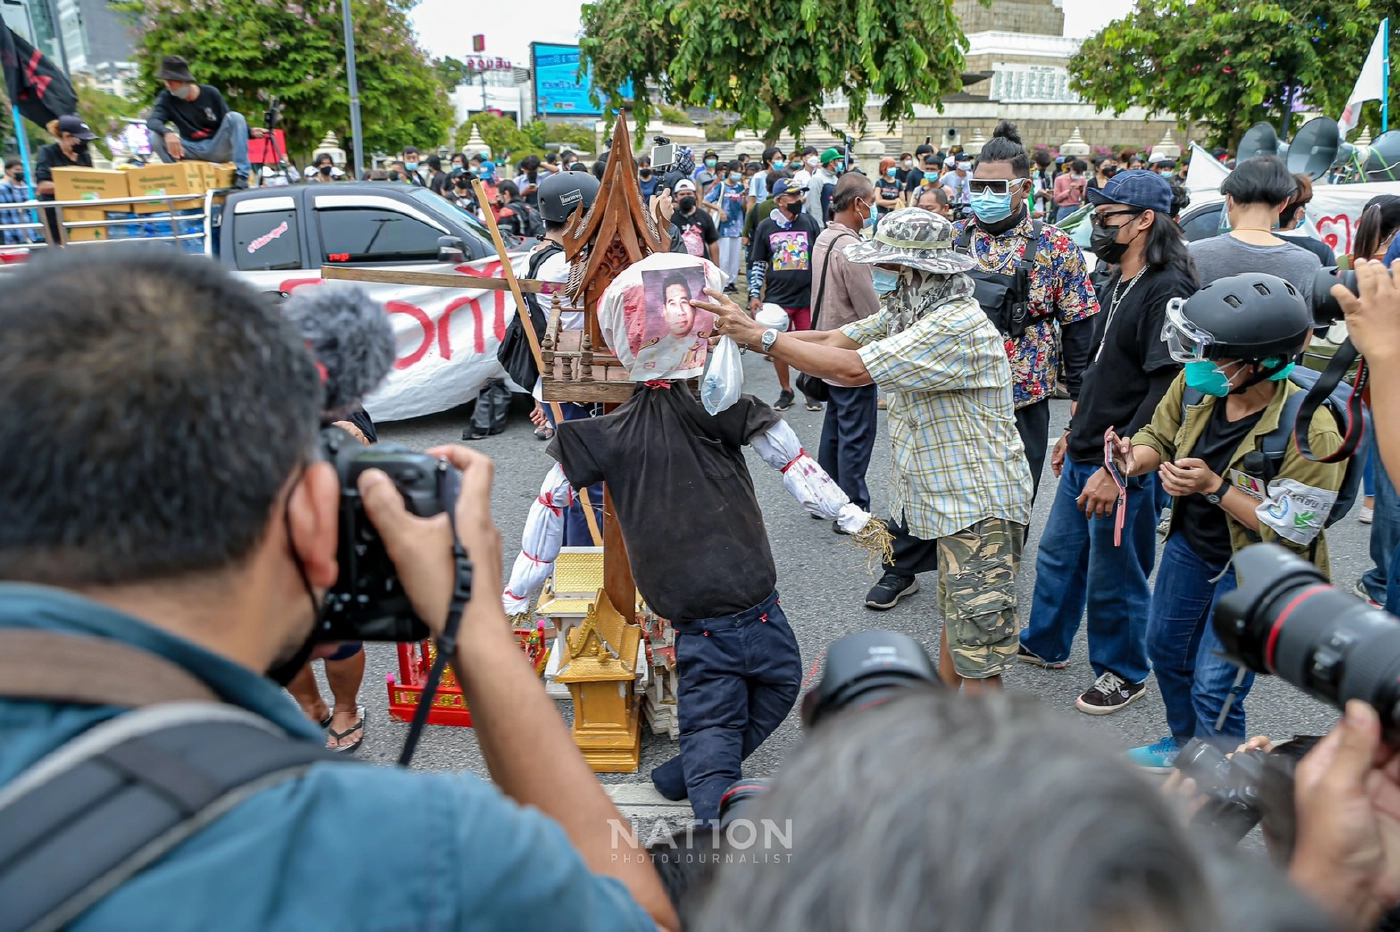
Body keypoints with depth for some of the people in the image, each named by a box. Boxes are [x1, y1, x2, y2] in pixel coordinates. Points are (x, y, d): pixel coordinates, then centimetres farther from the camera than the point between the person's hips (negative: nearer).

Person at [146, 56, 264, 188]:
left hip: (217, 149, -1)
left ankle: (241, 177, -30)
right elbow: (152, 121, -18)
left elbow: (231, 123, 2)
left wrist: (250, 132, -19)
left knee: (235, 117, -24)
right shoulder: (167, 98, -3)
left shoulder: (211, 94, -4)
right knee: (156, 137, -22)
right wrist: (167, 132, -41)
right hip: (191, 150, 1)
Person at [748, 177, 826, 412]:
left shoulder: (810, 223, 2)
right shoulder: (765, 227, 0)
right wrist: (754, 295, -1)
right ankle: (785, 391, 23)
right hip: (777, 298, 0)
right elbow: (757, 264, 5)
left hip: (807, 297, 0)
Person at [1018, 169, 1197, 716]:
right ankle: (1044, 645, 38)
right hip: (1084, 456, 9)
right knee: (1058, 555, 20)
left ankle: (1123, 674, 27)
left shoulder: (1167, 291, -19)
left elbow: (1166, 391, -25)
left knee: (1114, 578, 6)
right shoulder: (1118, 285, 11)